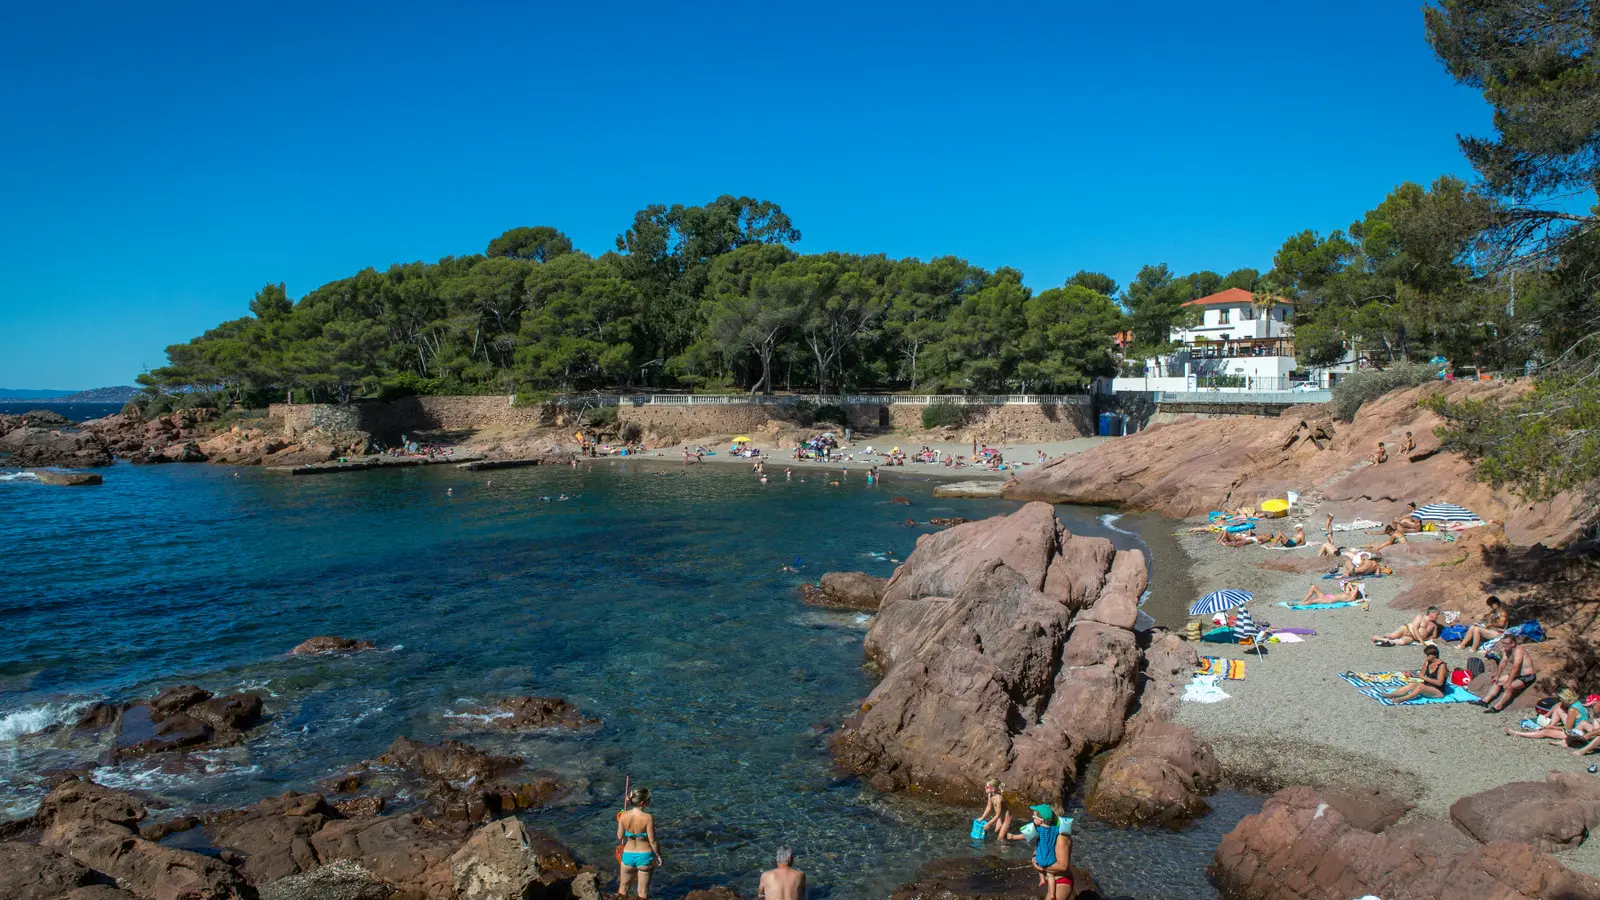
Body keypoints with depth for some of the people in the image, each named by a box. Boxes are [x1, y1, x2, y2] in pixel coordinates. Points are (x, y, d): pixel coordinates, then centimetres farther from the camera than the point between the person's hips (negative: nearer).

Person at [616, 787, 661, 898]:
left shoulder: (623, 815, -12)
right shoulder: (648, 818, -23)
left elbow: (620, 837, -2)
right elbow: (652, 841, -17)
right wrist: (658, 856, -1)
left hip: (628, 855, 3)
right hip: (645, 856, -3)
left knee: (623, 886, 24)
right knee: (643, 891, 13)